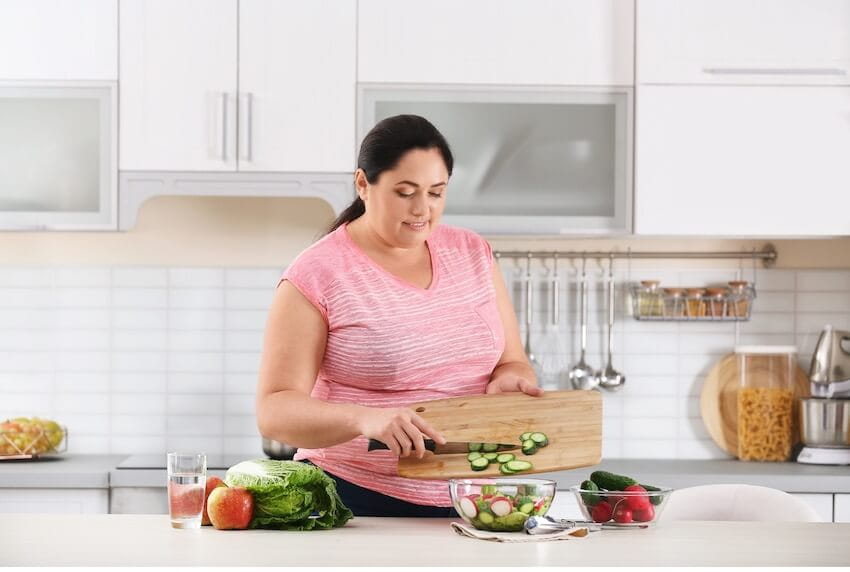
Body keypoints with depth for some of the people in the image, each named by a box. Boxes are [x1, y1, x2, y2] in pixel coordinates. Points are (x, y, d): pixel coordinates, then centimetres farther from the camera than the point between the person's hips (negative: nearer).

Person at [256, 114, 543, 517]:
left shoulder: (473, 254, 11)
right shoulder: (316, 276, -5)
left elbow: (513, 362, 17)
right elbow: (275, 411, -10)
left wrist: (509, 379, -7)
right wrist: (366, 419, -27)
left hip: (467, 502, 5)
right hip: (354, 504, -5)